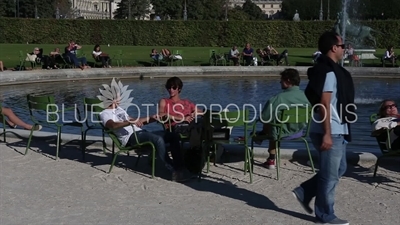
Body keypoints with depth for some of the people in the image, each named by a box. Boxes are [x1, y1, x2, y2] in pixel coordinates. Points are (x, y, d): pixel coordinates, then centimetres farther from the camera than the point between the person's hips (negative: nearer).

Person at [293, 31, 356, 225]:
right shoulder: (329, 72, -16)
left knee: (339, 168, 19)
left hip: (337, 130, 10)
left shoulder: (330, 70, 15)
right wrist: (327, 134, -24)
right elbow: (324, 105, -22)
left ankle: (304, 192, 23)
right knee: (330, 174, 1)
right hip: (330, 131, -10)